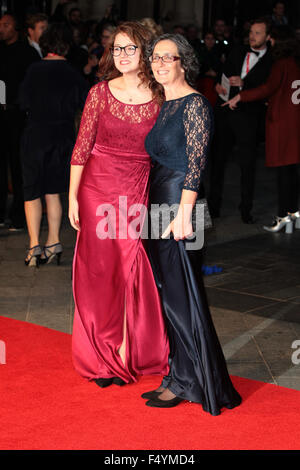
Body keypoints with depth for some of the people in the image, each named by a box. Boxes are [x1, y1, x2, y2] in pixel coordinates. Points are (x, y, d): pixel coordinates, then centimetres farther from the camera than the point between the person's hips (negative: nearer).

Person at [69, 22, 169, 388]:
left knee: (131, 269, 0)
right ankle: (101, 356, 19)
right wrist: (72, 197, 0)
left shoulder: (159, 99, 0)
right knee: (98, 269, 6)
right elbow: (82, 147, 2)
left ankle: (126, 351, 15)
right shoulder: (100, 93, -1)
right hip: (97, 189, 0)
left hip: (138, 193, 0)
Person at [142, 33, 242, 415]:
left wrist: (184, 212, -21)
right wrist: (150, 207, 15)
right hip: (157, 205, 8)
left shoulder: (194, 104, -10)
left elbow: (196, 163, -16)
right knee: (167, 293, 12)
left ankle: (186, 382, 7)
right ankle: (177, 375, 21)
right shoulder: (161, 105, 15)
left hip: (178, 205, -8)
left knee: (180, 295, -3)